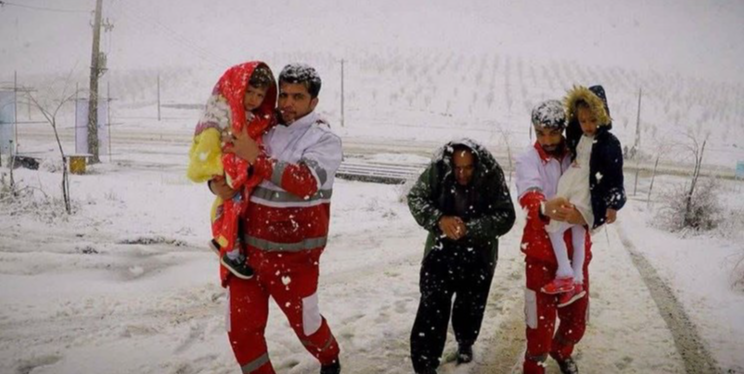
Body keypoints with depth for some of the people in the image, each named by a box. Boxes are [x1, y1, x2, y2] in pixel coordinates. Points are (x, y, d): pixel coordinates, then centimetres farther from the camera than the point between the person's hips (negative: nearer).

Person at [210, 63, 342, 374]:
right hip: (245, 246, 4)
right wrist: (217, 182, -6)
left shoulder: (325, 140, -8)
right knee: (241, 327, 7)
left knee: (304, 322, 13)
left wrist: (256, 158, -24)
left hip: (293, 253, -4)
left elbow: (305, 182, -25)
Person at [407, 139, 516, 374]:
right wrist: (439, 219, -29)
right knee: (432, 308, -6)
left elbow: (506, 217, -20)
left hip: (478, 255, 1)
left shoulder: (492, 176, -20)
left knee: (470, 307, 19)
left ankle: (465, 343, 48)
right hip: (441, 250, 0)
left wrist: (470, 228, -34)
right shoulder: (437, 170, -18)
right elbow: (415, 198, -11)